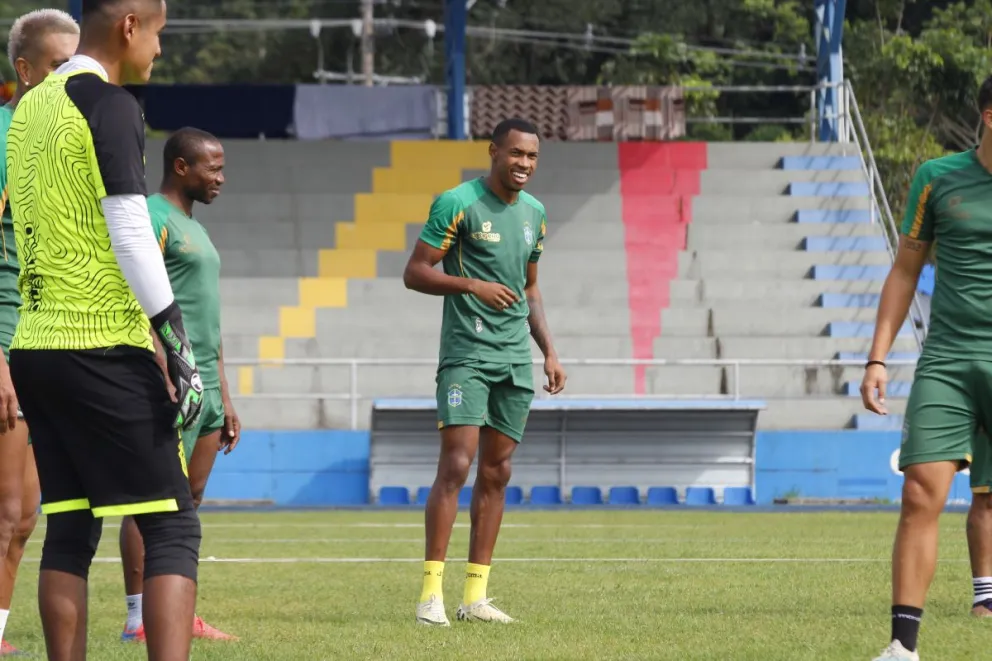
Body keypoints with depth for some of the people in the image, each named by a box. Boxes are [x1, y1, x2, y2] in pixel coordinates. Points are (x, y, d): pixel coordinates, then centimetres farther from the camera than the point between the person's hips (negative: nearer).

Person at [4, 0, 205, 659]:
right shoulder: (110, 104, -9)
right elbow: (130, 234, -16)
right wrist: (180, 347, -14)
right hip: (105, 346, -8)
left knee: (69, 529, 9)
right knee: (173, 528, -6)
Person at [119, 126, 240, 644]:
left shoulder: (195, 228, 22)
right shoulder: (153, 218, -8)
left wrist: (225, 397, 23)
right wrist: (167, 382, -23)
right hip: (173, 385, -10)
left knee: (190, 499, 9)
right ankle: (140, 618, -9)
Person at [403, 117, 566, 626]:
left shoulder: (534, 212, 14)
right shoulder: (458, 203, -7)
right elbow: (414, 273, -8)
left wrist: (548, 350, 16)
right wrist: (472, 285, -22)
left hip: (516, 359, 7)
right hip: (466, 354, -7)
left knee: (496, 472, 5)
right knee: (456, 464, -15)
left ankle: (476, 595, 8)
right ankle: (431, 591, -13)